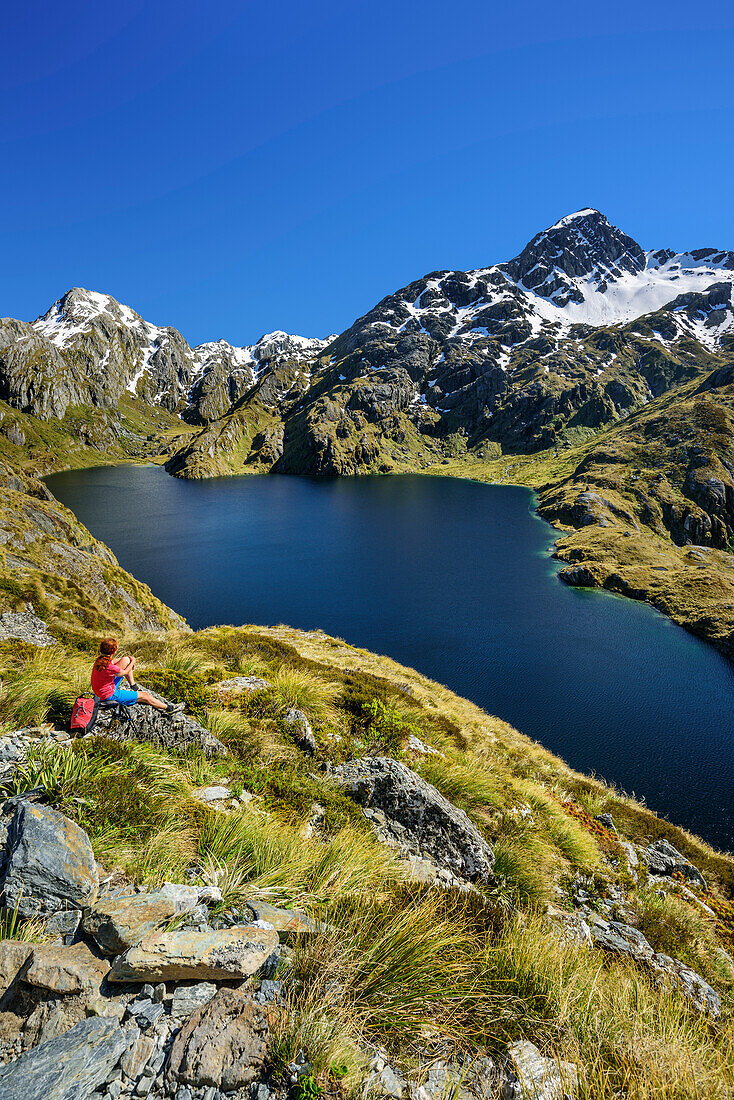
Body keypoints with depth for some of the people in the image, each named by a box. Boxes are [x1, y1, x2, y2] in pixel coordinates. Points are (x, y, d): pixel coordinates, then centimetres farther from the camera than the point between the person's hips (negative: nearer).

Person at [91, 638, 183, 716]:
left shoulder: (100, 658, -10)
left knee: (126, 660, 10)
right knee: (144, 695, 2)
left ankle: (134, 687, 24)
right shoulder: (109, 667, -34)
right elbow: (124, 672, -14)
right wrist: (132, 662, 4)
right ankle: (168, 708, 15)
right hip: (110, 695, -8)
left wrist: (129, 662, 8)